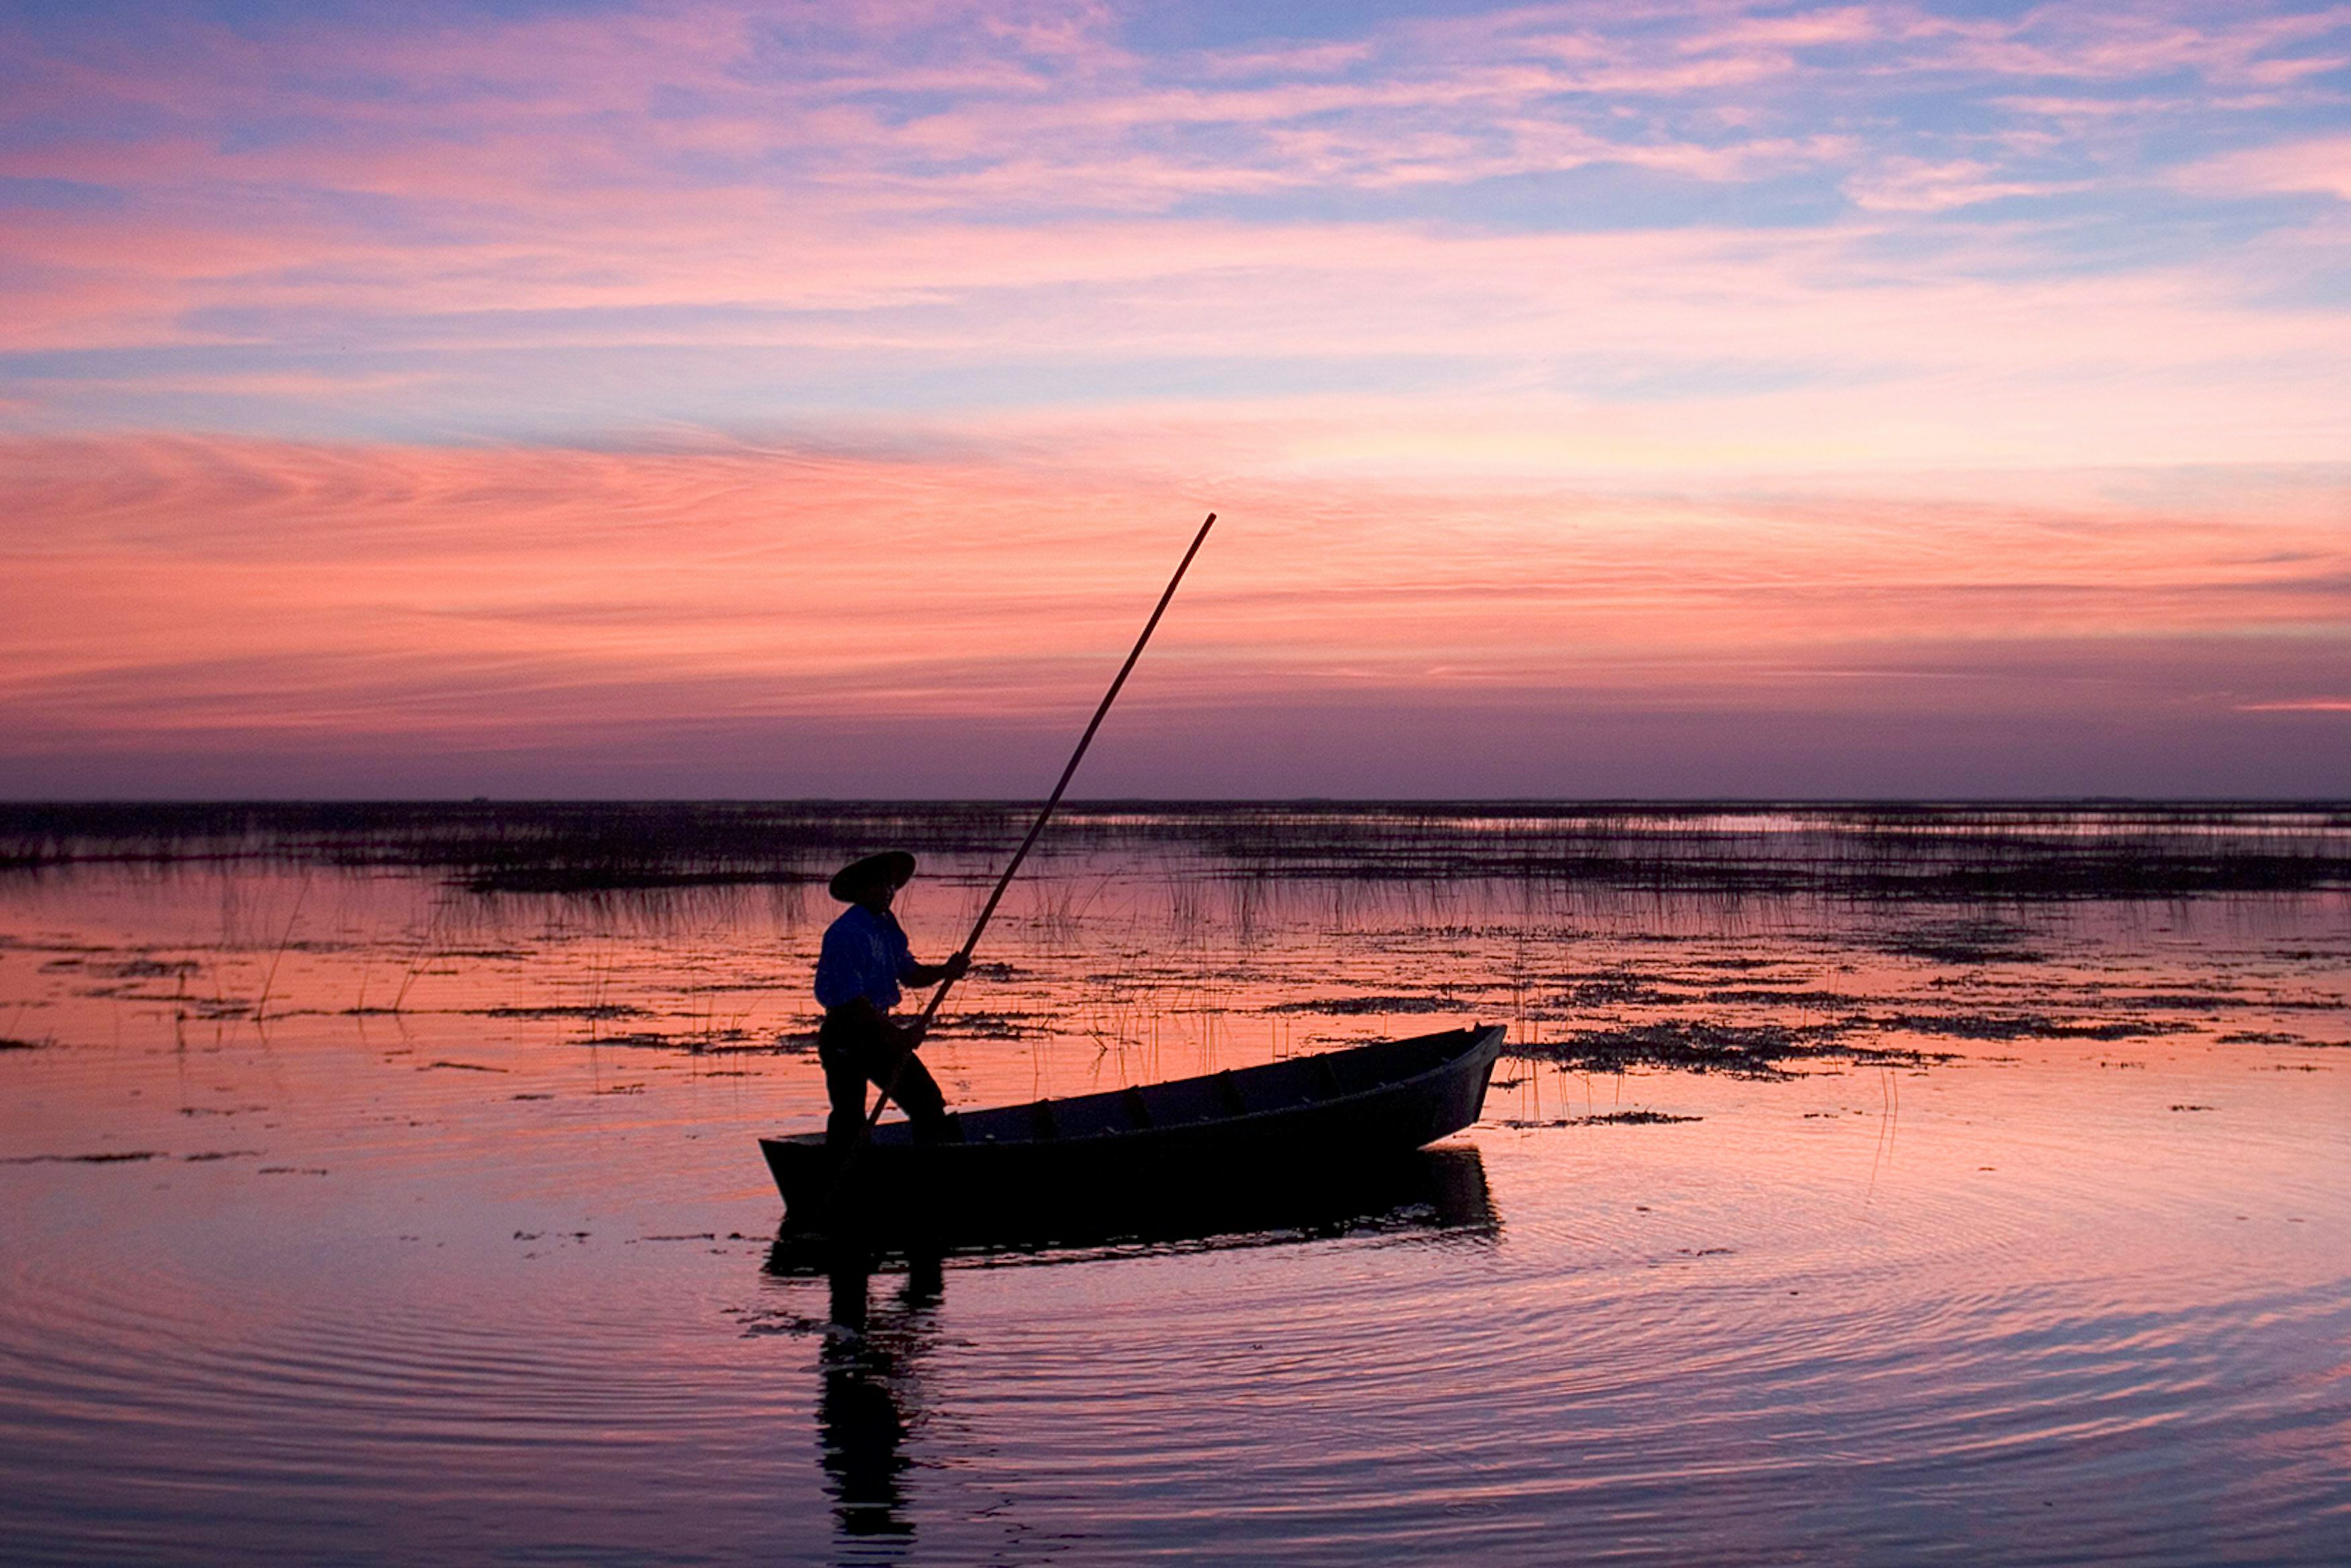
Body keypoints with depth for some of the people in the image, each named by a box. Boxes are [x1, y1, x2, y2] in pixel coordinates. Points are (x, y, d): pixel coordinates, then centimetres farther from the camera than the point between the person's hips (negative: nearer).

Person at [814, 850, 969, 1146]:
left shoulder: (887, 925, 9)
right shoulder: (845, 933, -19)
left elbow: (909, 974, 15)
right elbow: (852, 1000, -24)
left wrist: (945, 972, -4)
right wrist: (897, 1035, -24)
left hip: (879, 1031, 8)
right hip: (845, 1040, -8)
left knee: (927, 1100, 5)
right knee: (849, 1124, -6)